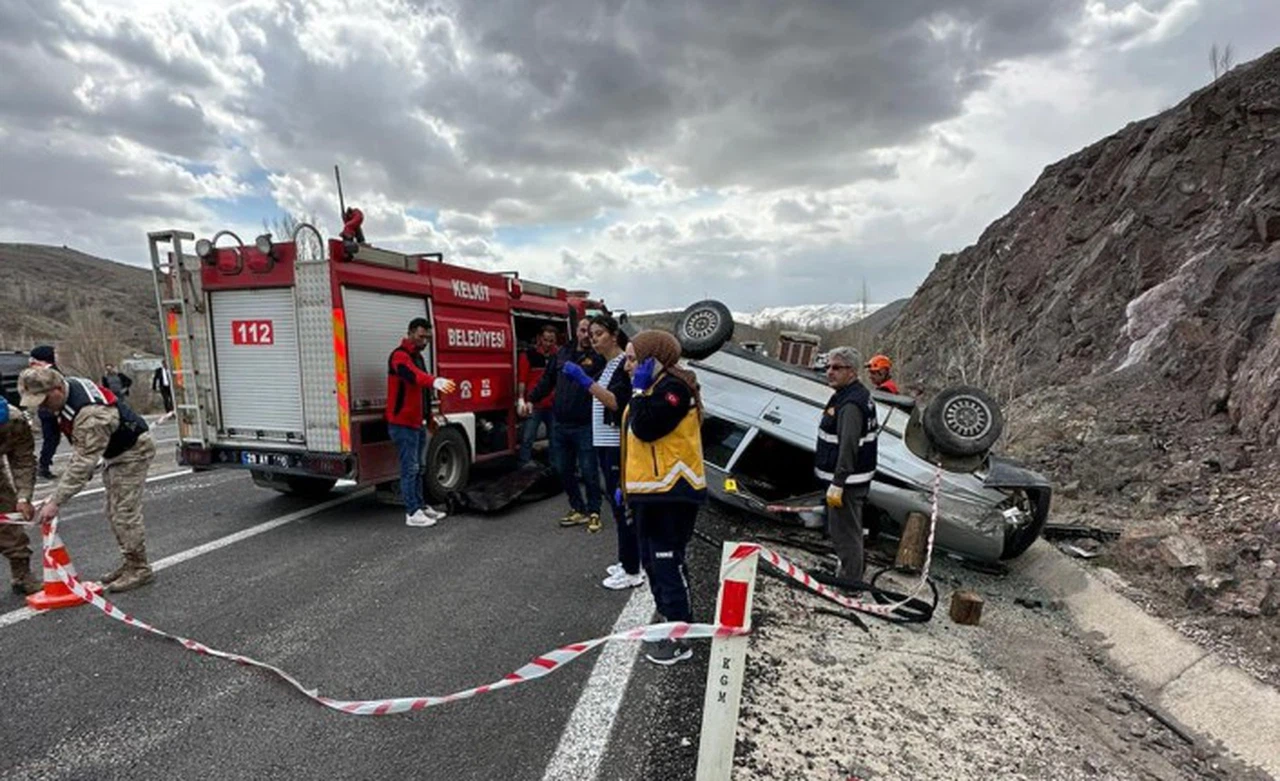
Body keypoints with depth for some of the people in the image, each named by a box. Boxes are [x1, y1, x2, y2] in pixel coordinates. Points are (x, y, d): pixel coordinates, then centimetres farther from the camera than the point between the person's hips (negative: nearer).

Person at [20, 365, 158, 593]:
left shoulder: (90, 415, -35)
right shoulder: (67, 386, -5)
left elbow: (82, 463, -32)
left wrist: (56, 501, -29)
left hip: (133, 450, -10)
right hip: (115, 451, 10)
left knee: (125, 511, -9)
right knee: (114, 512, 13)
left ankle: (139, 569, 0)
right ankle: (129, 563, 22)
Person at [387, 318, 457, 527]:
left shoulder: (418, 356, 16)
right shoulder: (399, 356, -15)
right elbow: (413, 375, -38)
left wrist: (429, 415, 25)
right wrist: (435, 381, -57)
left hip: (416, 422, 10)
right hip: (403, 424, -10)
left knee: (418, 467, 16)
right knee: (410, 468, -6)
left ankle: (420, 506, 25)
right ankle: (412, 513, -1)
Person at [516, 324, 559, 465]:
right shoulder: (528, 355, -2)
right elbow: (521, 379, -6)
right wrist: (521, 400, -16)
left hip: (554, 405, 3)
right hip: (533, 405, -3)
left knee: (556, 438, 11)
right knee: (527, 438, -3)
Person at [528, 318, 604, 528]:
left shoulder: (598, 357, -5)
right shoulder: (563, 353, 10)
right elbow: (547, 380, 17)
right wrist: (531, 399, 15)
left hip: (585, 426, -5)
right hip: (560, 424, 6)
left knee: (588, 471, 3)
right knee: (563, 470, 14)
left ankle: (593, 511, 21)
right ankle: (578, 508, 30)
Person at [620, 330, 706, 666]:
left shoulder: (673, 387, -15)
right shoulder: (654, 387, 17)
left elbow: (645, 428, -27)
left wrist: (639, 391, -16)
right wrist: (628, 483, 20)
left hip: (671, 492, -10)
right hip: (651, 490, 10)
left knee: (667, 563, -5)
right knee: (653, 561, 16)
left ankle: (680, 639, 6)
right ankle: (671, 623, 30)